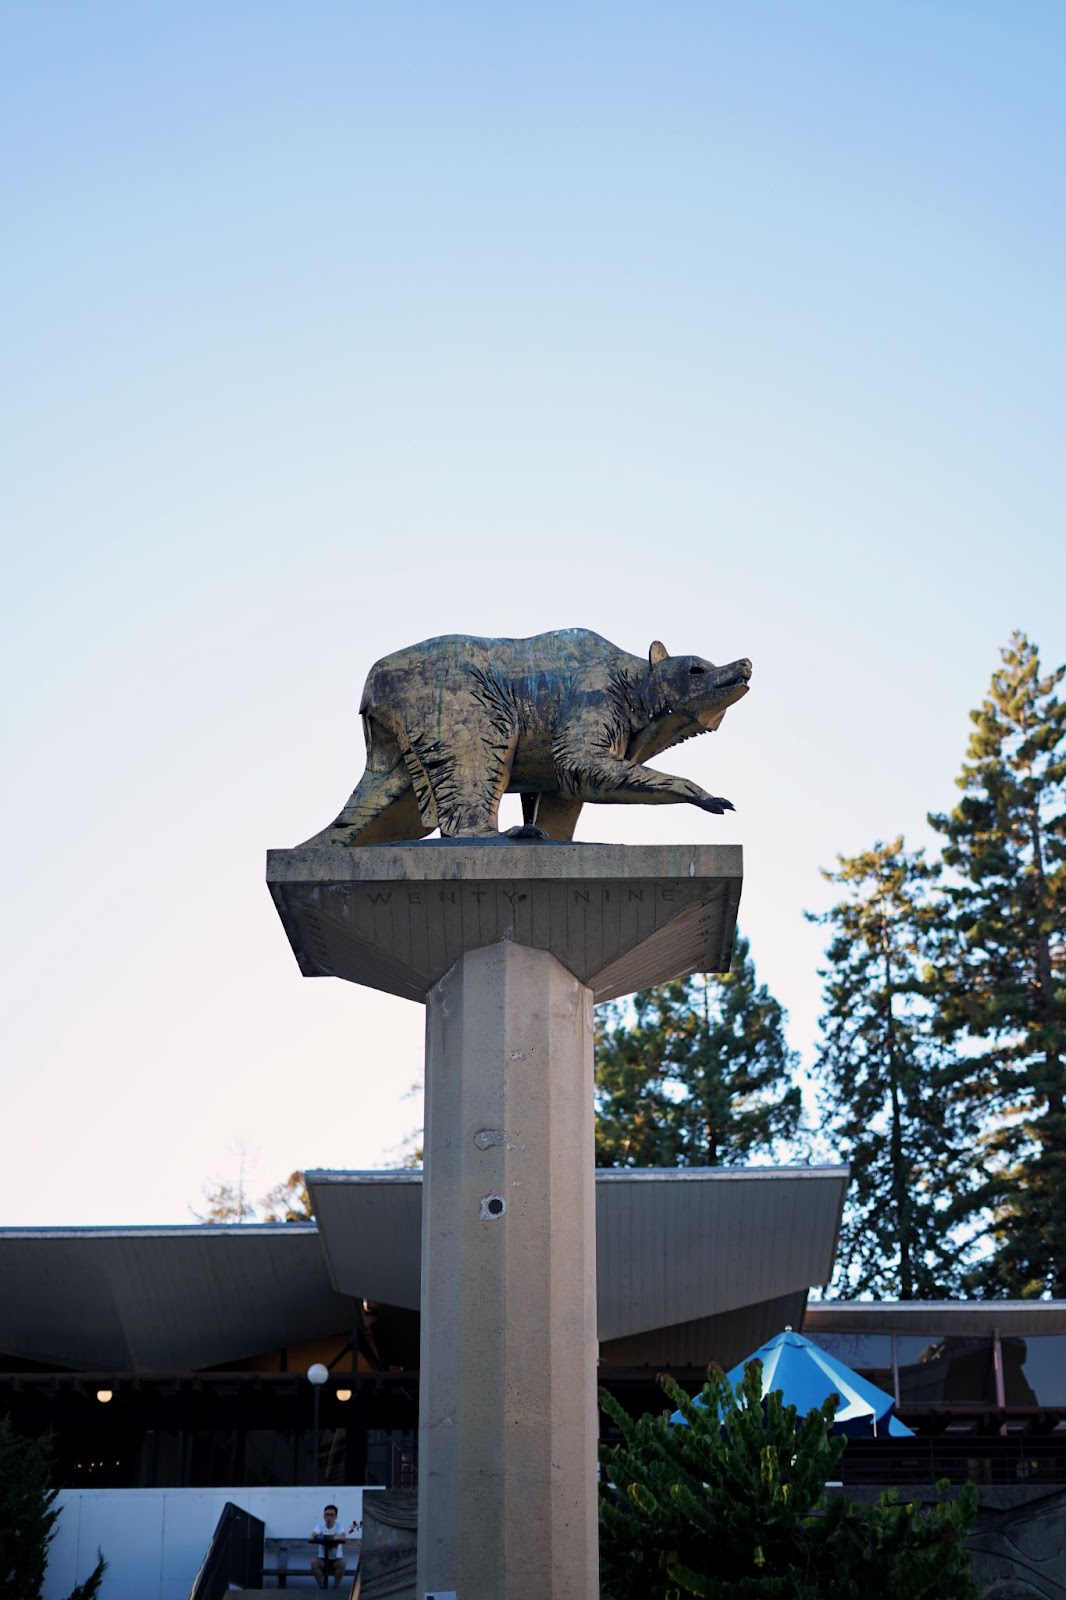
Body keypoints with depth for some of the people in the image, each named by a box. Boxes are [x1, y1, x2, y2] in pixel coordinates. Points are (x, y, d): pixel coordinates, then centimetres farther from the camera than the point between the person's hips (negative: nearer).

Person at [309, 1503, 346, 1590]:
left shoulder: (339, 1527, -4)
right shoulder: (319, 1526, -1)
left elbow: (343, 1537, -27)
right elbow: (313, 1537, -21)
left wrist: (336, 1537, -48)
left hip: (336, 1560, -1)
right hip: (322, 1559, 1)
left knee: (342, 1561, -33)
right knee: (314, 1561, -30)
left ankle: (336, 1586, -11)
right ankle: (322, 1586, -12)